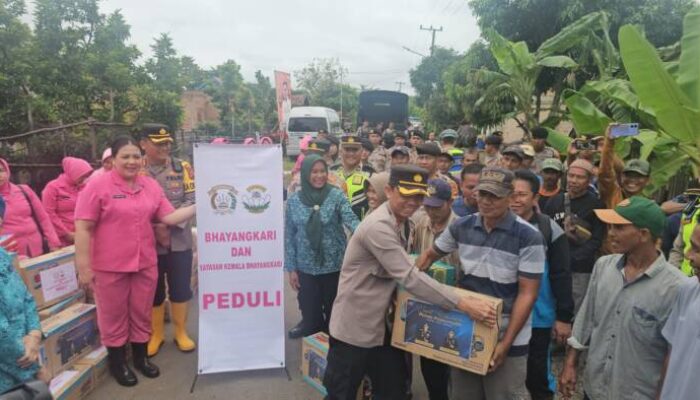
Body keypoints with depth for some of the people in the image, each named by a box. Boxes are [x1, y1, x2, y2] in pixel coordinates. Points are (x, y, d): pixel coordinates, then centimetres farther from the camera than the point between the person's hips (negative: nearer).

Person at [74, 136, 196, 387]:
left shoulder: (151, 186, 4)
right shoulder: (97, 186, -11)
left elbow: (169, 217, 3)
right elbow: (83, 228, -12)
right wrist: (84, 267, -15)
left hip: (145, 263, 4)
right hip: (110, 266, -4)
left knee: (141, 314, 17)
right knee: (114, 317, 12)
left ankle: (141, 357, 36)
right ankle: (117, 363, 31)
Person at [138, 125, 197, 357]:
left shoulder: (183, 167, 1)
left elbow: (192, 200, -5)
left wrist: (169, 223, -16)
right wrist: (154, 228, -14)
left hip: (179, 239, 1)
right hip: (148, 241, 0)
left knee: (180, 288, 9)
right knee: (153, 290, 11)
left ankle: (181, 332, 26)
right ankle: (156, 334, 29)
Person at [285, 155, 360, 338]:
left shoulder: (337, 195, -6)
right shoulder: (294, 200, 0)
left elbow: (351, 219, -19)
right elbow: (289, 236, 3)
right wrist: (291, 268, 1)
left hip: (334, 266, -1)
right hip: (306, 268, 1)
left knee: (335, 314, 13)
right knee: (310, 317, 10)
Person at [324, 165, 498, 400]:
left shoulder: (404, 223, 5)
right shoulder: (378, 226, -25)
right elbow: (409, 277, -31)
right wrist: (465, 304, -31)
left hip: (381, 326, 9)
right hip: (354, 328, -9)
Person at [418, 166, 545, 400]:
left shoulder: (528, 237, -15)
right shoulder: (461, 227, -3)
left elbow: (527, 294, -14)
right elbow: (431, 254, 11)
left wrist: (506, 342, -18)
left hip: (506, 337, -4)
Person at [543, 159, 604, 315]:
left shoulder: (596, 205, -3)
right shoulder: (554, 201, 9)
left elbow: (595, 241, -7)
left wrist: (570, 259, -16)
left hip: (580, 270, -3)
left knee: (575, 314, 4)